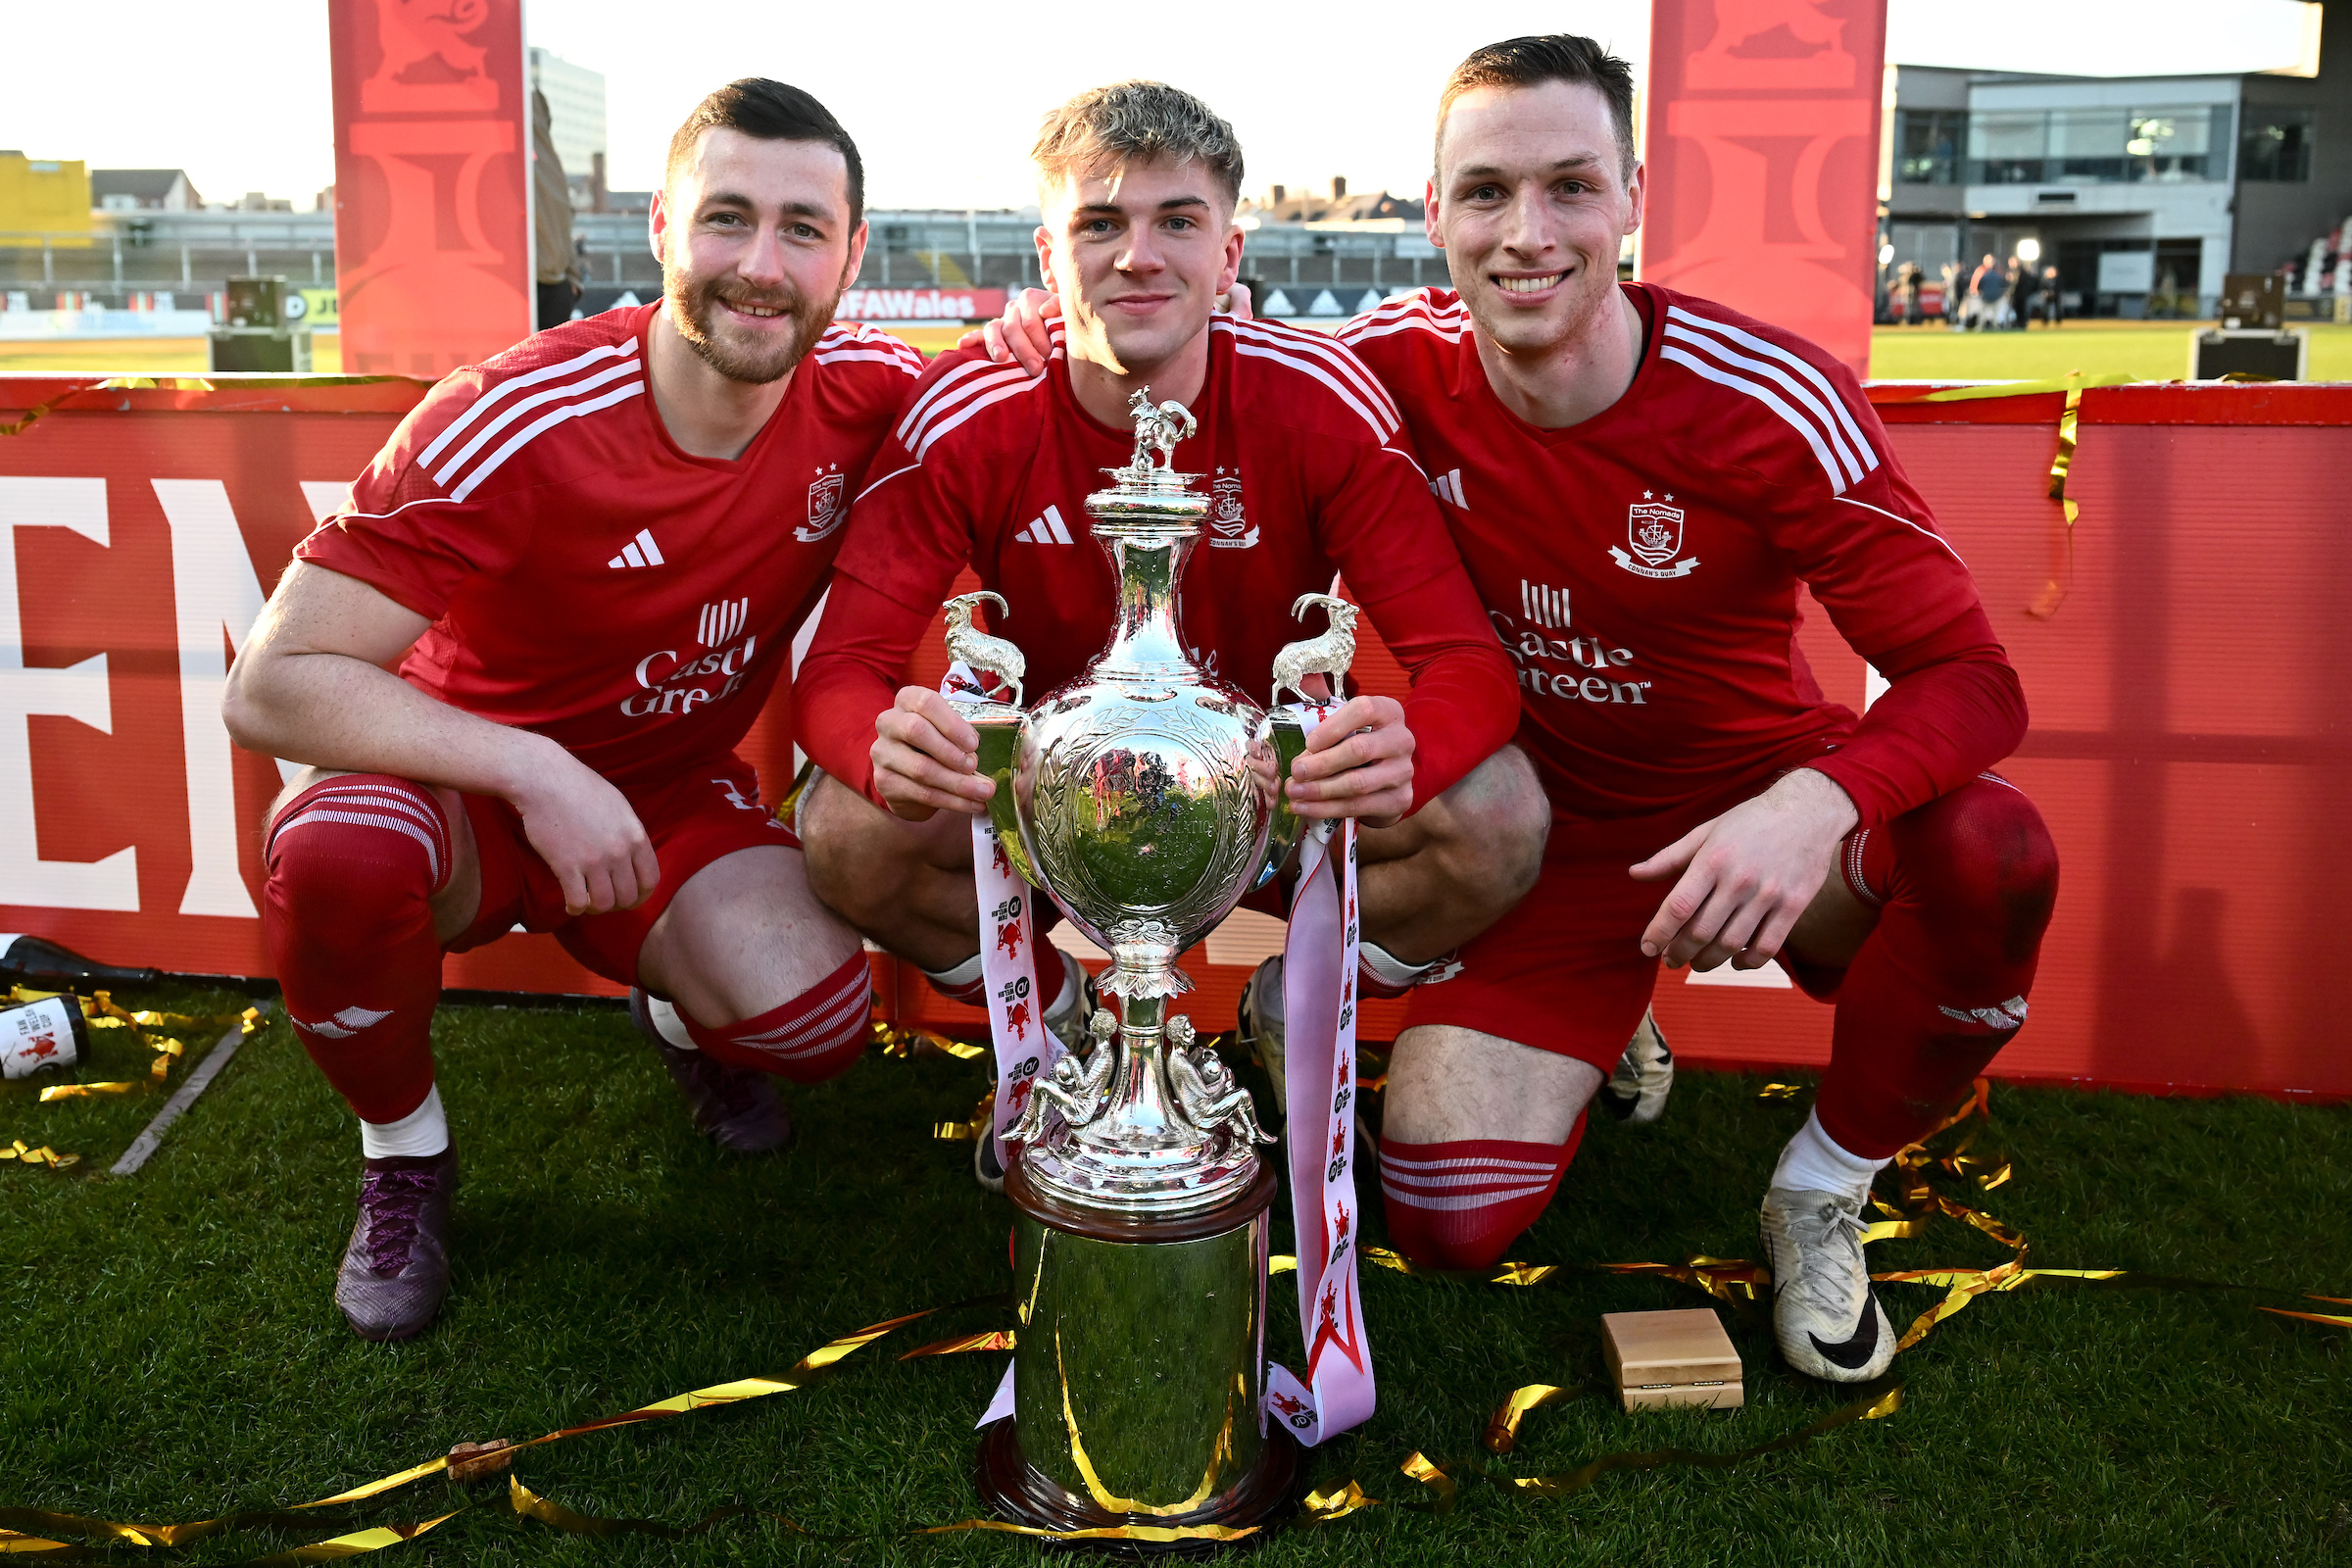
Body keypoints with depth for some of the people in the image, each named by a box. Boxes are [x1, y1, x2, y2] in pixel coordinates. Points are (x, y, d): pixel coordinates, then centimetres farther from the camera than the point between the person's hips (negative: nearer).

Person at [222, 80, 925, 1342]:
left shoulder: (867, 391, -15)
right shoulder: (511, 426, -27)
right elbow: (271, 687, -28)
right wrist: (533, 770, -40)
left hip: (674, 799, 3)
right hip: (463, 786, -2)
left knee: (819, 1015, -26)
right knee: (335, 850, -37)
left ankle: (684, 1013, 16)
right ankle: (403, 1155, -3)